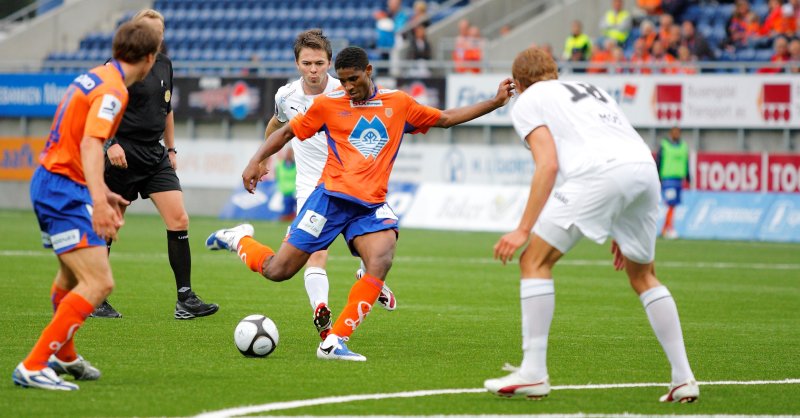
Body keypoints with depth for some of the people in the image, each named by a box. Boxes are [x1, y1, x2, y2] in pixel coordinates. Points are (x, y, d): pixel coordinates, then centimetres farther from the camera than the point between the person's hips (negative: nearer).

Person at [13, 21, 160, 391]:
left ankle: (63, 356, 49)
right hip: (64, 190, -10)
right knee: (99, 283, -17)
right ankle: (33, 367, -20)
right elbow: (90, 145, -30)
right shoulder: (113, 90, -16)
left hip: (50, 182, 10)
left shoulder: (94, 78, 13)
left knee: (72, 275, 30)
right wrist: (99, 202, -40)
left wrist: (102, 193, 33)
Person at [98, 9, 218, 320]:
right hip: (124, 155, -6)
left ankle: (185, 300, -6)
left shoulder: (164, 64, 11)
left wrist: (171, 148, 21)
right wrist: (110, 143, -21)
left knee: (179, 221, -7)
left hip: (155, 155, 6)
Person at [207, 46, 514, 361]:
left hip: (371, 205, 2)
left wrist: (495, 102, 15)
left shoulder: (399, 103, 11)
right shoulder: (327, 104, 3)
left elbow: (445, 118, 20)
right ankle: (239, 239, 28)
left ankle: (333, 343, -24)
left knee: (382, 260, -27)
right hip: (332, 196, -2)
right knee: (278, 271, -6)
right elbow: (287, 132, 11)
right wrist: (256, 161, -1)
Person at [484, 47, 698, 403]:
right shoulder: (592, 90, 37)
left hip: (598, 173, -7)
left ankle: (533, 374, -2)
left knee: (535, 261, 5)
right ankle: (683, 378, 17)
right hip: (645, 168, 7)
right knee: (642, 276, 23)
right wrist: (622, 230, 37)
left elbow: (548, 164, 1)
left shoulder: (527, 102, 17)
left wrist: (523, 230, 0)